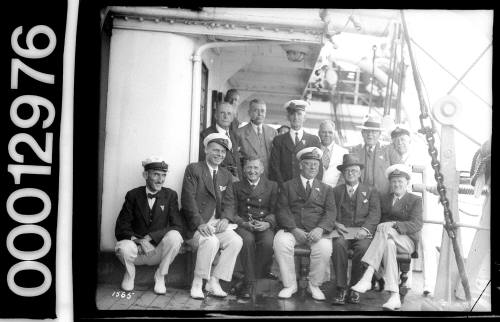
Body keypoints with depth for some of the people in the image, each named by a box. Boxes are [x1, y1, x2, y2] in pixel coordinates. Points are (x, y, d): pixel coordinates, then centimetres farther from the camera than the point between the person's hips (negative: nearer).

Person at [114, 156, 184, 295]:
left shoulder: (170, 195, 0)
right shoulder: (133, 195, 0)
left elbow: (177, 226, -9)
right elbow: (121, 228, -5)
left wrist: (150, 237, -22)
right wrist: (139, 240, -25)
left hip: (158, 251, 1)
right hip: (137, 249, 0)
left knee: (174, 236, -30)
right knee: (123, 248, -34)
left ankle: (160, 276, -4)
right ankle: (130, 273, 4)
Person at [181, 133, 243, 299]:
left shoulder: (226, 175, 18)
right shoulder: (193, 169, -1)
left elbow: (229, 201, 9)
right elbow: (188, 199, -11)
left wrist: (225, 219, -13)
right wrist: (200, 224, -22)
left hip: (217, 223, 6)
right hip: (195, 225, -5)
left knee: (236, 241, -20)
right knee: (211, 241, -33)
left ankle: (213, 282, -12)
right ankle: (197, 284, -16)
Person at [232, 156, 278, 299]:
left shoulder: (272, 186, 17)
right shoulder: (236, 186, 16)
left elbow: (275, 211, 7)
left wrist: (267, 223, -14)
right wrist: (243, 223, -14)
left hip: (265, 225, 0)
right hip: (243, 225, 0)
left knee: (268, 242, -33)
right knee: (247, 240, -34)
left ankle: (256, 276, -15)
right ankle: (249, 281, -25)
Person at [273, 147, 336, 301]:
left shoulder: (326, 189, 19)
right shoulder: (288, 186, 15)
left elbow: (330, 212, 4)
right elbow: (283, 210, 2)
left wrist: (320, 229, -17)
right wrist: (294, 229, -16)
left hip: (316, 231, 0)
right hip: (292, 229, 0)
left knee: (325, 247, -31)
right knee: (280, 242, -32)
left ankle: (314, 285, -8)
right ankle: (289, 285, -14)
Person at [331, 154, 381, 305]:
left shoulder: (370, 191, 18)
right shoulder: (335, 191, 21)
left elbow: (375, 215, 4)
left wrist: (365, 229, -16)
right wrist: (335, 224, -14)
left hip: (362, 233, 0)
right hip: (342, 232, 1)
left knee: (363, 247, -34)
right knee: (338, 245, -34)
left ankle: (354, 289, -20)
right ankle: (341, 289, -28)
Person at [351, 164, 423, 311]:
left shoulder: (415, 200, 10)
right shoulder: (383, 199, 23)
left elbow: (417, 224, -6)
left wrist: (393, 224, -23)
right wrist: (381, 226, -12)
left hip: (407, 240, -3)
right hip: (388, 238, 3)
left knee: (385, 231, -35)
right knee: (388, 244, -36)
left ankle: (367, 277, -47)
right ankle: (394, 296, -47)